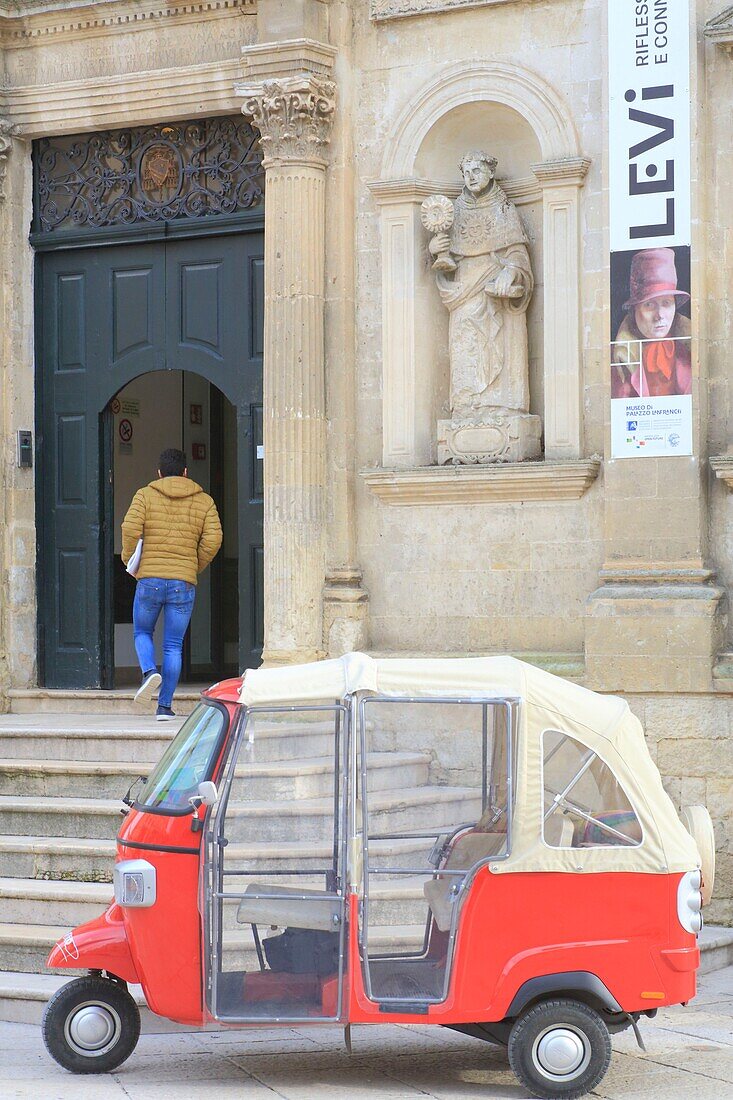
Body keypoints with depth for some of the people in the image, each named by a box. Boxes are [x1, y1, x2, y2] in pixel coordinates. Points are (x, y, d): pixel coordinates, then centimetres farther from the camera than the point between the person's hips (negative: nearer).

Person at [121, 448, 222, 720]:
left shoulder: (145, 495, 3)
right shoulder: (204, 501, 7)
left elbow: (130, 528, -11)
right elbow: (213, 539, -3)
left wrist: (128, 557, 7)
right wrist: (195, 567, 12)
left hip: (149, 579, -1)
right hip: (183, 583, 1)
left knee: (142, 632, 20)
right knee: (173, 645, 7)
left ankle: (150, 672, -9)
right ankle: (165, 705, 2)